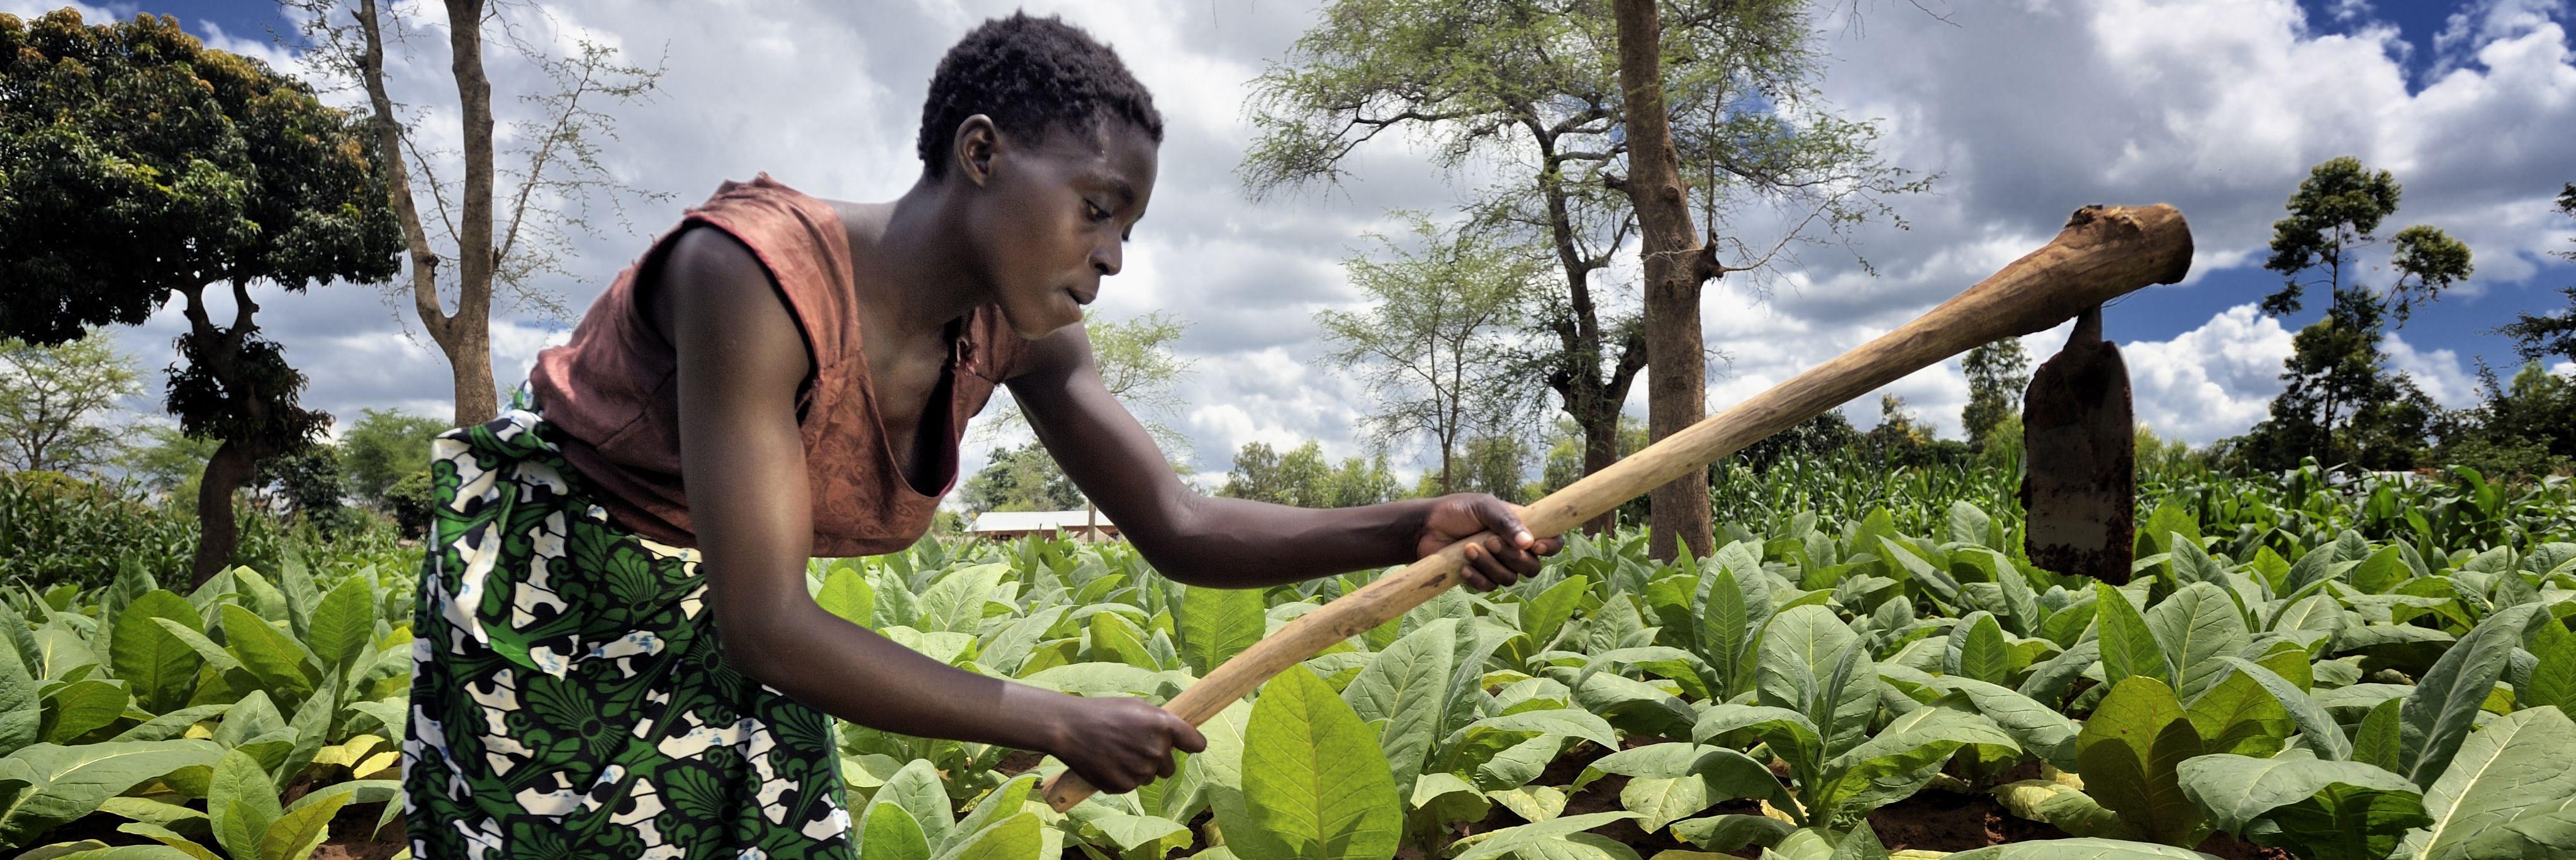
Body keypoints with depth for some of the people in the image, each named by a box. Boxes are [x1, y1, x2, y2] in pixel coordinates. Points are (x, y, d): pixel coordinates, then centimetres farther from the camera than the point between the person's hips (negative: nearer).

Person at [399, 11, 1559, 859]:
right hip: (543, 592, -6)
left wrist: (1413, 529, -24)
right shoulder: (755, 275, -35)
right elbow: (770, 626, -35)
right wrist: (1059, 724, -31)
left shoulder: (1013, 329, -14)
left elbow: (1182, 531, -10)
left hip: (723, 624, 6)